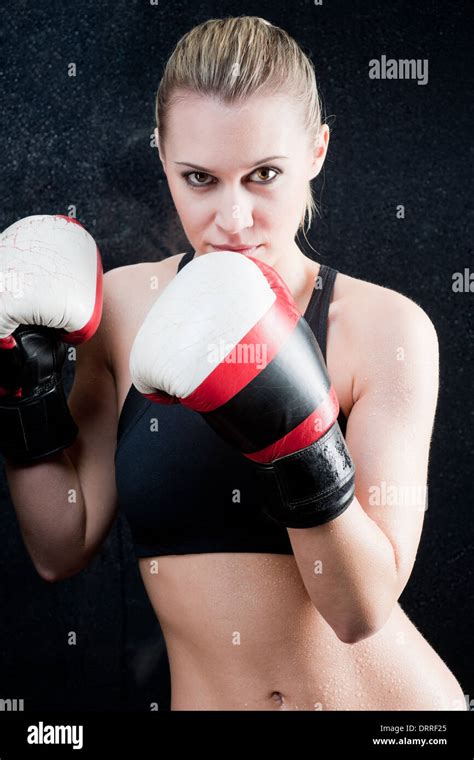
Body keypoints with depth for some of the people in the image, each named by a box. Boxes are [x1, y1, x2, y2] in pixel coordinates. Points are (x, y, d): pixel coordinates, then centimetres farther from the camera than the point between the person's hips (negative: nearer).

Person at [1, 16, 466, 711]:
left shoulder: (388, 328, -17)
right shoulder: (122, 305, -7)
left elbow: (362, 608, -20)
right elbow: (63, 549, -3)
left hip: (386, 695, -2)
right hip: (204, 698, 2)